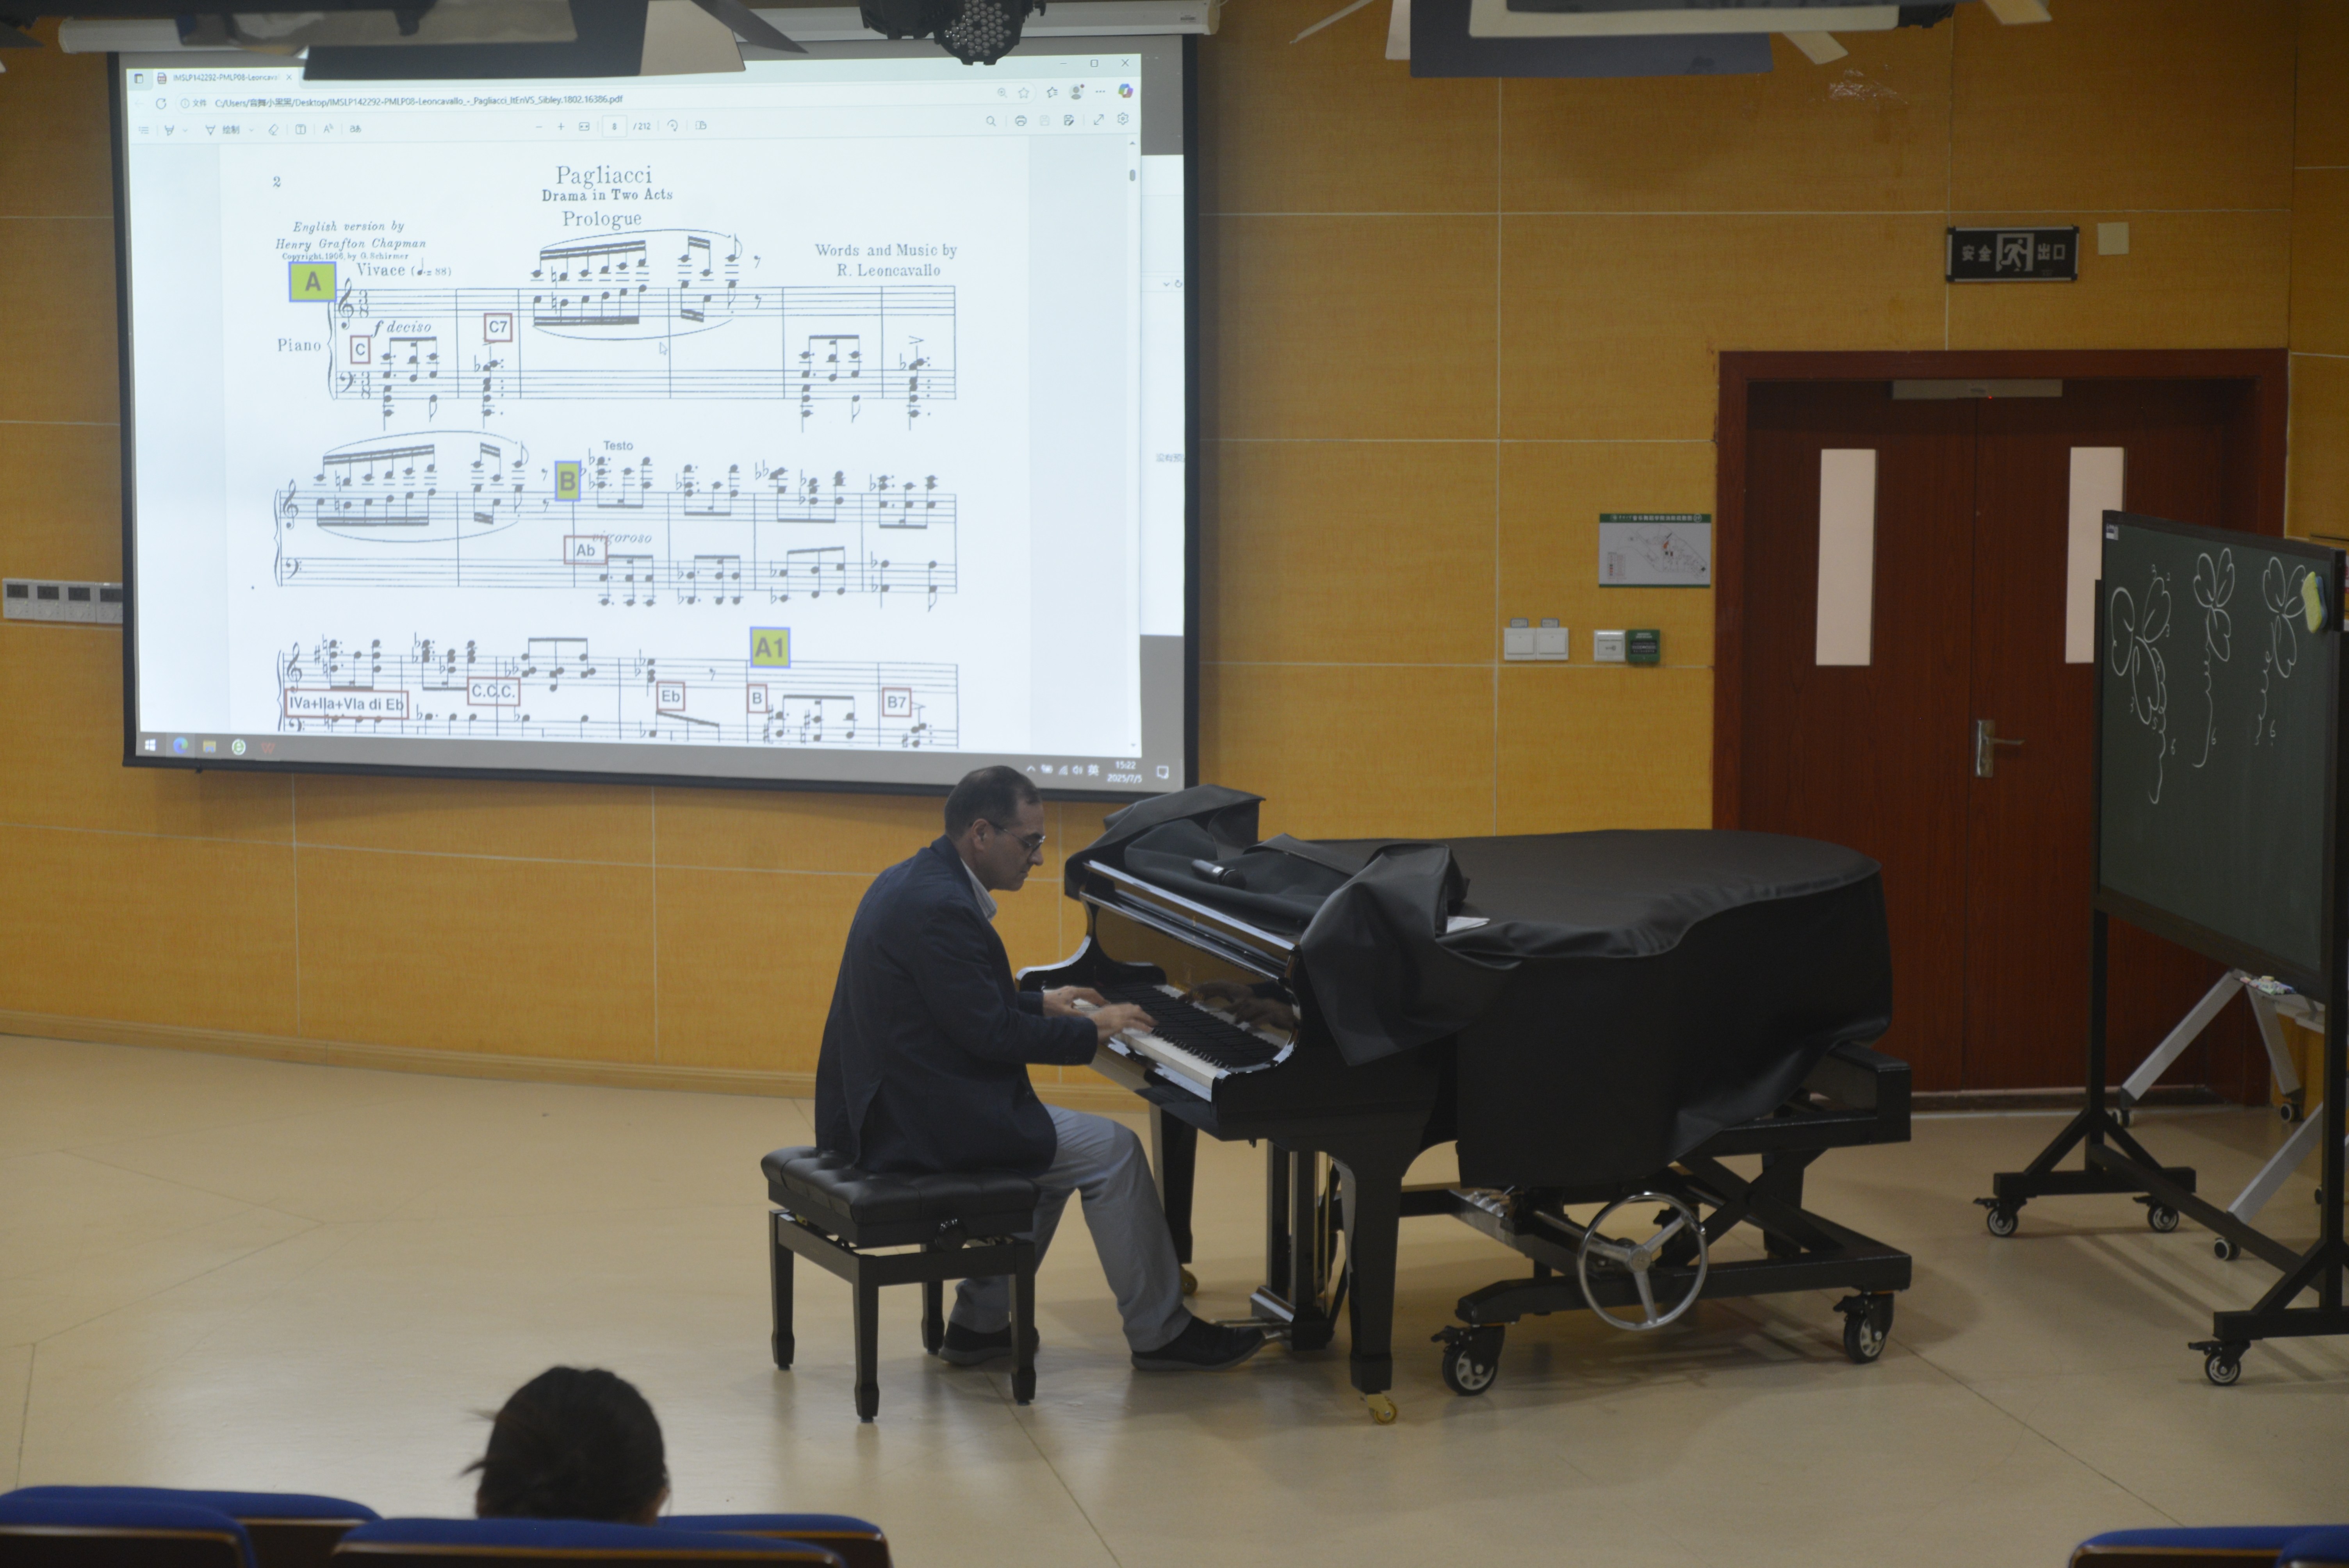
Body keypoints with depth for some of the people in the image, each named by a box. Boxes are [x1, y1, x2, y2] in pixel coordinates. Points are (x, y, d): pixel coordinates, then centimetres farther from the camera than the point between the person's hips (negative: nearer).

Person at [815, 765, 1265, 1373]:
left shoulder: (912, 881, 11)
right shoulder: (942, 909, -22)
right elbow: (990, 1034, -21)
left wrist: (1040, 1004, 21)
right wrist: (1091, 1031, -10)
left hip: (884, 1105, 11)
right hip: (923, 1123, -11)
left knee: (1052, 1143, 25)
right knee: (1112, 1150, -3)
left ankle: (980, 1322, 23)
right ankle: (1160, 1334, 8)